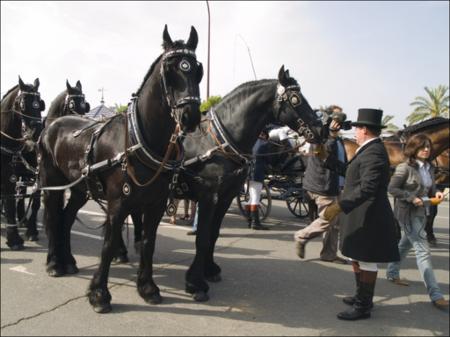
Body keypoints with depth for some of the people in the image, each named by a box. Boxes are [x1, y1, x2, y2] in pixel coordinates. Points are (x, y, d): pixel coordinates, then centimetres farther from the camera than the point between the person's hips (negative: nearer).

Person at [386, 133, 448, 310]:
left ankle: (392, 273, 42)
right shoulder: (405, 167, -15)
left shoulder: (430, 167, 7)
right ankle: (435, 294, -9)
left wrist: (436, 193, -6)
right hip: (408, 213, -8)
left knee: (405, 244, 22)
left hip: (422, 212, 8)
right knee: (423, 250, -11)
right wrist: (412, 198, -22)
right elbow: (392, 188, -15)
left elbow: (430, 188, 16)